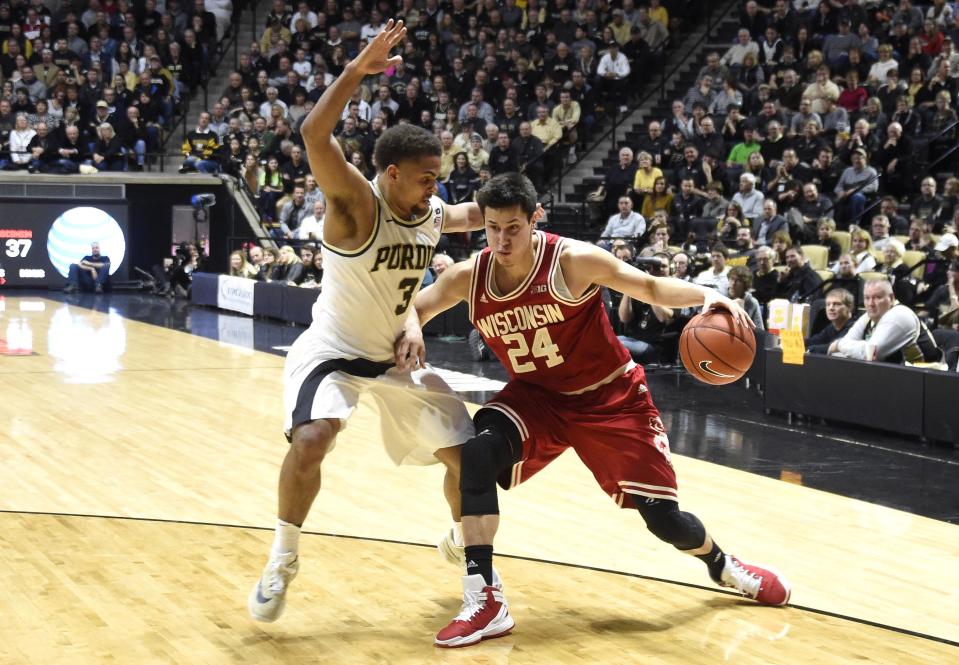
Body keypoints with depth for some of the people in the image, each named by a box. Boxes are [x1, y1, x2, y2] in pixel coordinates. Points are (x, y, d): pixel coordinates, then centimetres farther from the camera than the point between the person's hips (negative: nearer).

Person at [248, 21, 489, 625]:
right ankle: (283, 560, -9)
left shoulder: (432, 214, -4)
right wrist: (356, 72, -49)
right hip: (333, 349, -6)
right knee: (311, 441, -31)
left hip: (395, 355, 6)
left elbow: (470, 217, 22)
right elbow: (315, 136, -42)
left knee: (466, 454, 4)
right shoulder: (356, 203, -24)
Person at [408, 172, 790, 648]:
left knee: (664, 518, -2)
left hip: (611, 397, -3)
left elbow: (651, 288, -15)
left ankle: (722, 566, 35)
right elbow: (416, 309, 3)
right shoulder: (468, 277, -13)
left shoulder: (574, 261, -24)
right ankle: (485, 602, -22)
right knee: (477, 454, -28)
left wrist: (707, 296, -33)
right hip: (535, 395, 3)